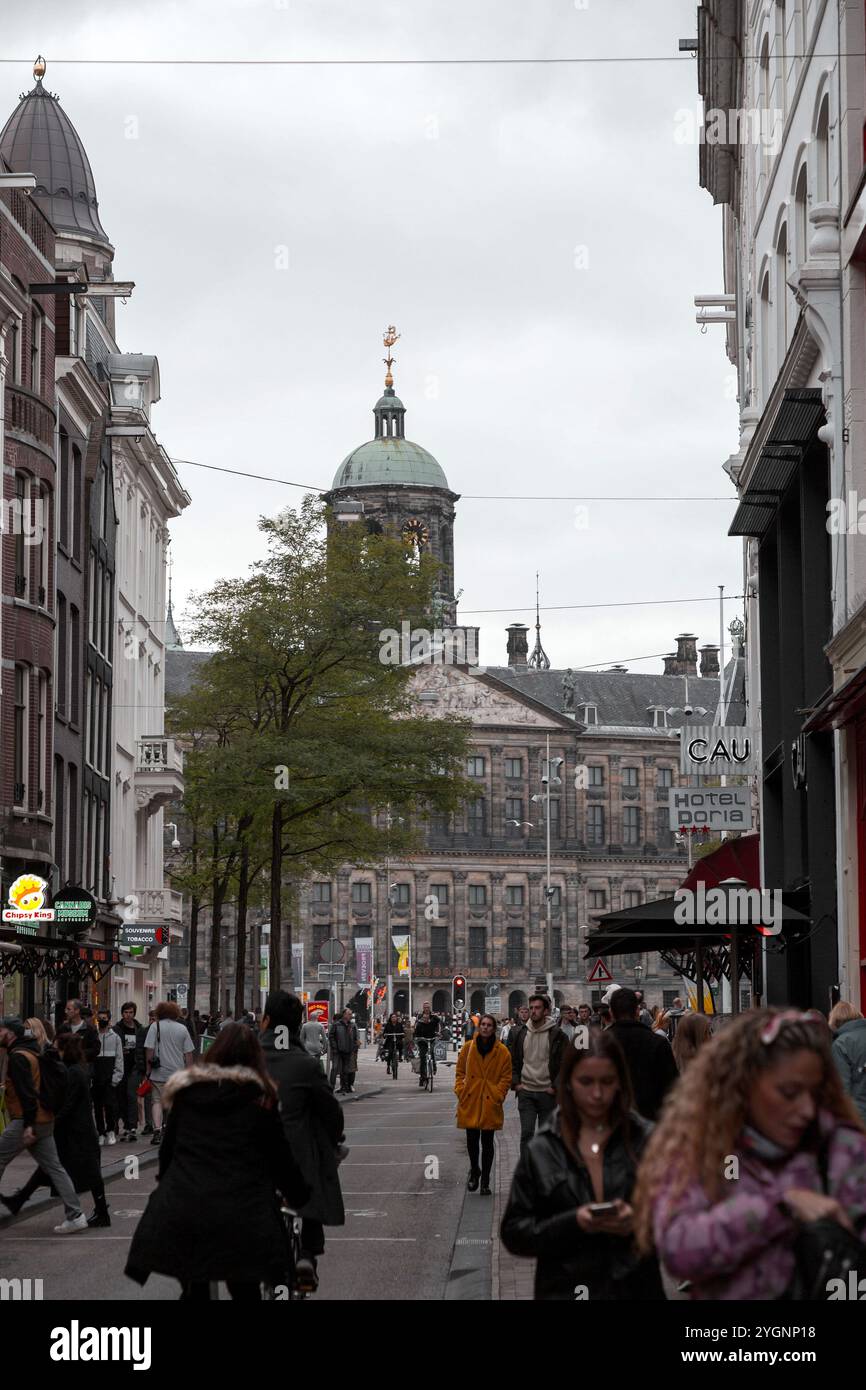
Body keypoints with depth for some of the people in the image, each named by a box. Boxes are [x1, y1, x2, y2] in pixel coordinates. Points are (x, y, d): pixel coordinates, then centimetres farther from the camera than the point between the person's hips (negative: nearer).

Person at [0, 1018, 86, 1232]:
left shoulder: (18, 1057, -12)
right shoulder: (32, 1053, 19)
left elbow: (26, 1091, -21)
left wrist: (28, 1124, -25)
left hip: (25, 1121, -10)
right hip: (45, 1121, 10)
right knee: (53, 1167, 7)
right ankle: (75, 1215, 3)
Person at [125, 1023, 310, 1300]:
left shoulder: (185, 1092, 12)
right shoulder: (260, 1097, 6)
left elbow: (168, 1150, 18)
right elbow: (279, 1156, 9)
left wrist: (167, 1187, 34)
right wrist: (301, 1196, 24)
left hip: (180, 1211, 2)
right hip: (241, 1215, -2)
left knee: (194, 1291, 16)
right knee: (246, 1292, 13)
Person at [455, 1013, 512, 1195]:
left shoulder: (502, 1051, -1)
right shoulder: (468, 1047, 4)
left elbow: (506, 1077, 3)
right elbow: (460, 1071, 11)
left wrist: (498, 1095, -7)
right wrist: (460, 1090, -1)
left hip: (490, 1103, -1)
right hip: (470, 1101, 1)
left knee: (487, 1142, 2)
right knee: (472, 1140, 4)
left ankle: (485, 1181, 11)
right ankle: (474, 1171, 31)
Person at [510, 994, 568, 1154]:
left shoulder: (556, 1034, -4)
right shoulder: (521, 1032, 6)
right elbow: (513, 1060, 14)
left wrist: (555, 1086, -8)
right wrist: (516, 1083, 3)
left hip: (547, 1093, -2)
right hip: (526, 1092, 2)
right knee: (526, 1133, -5)